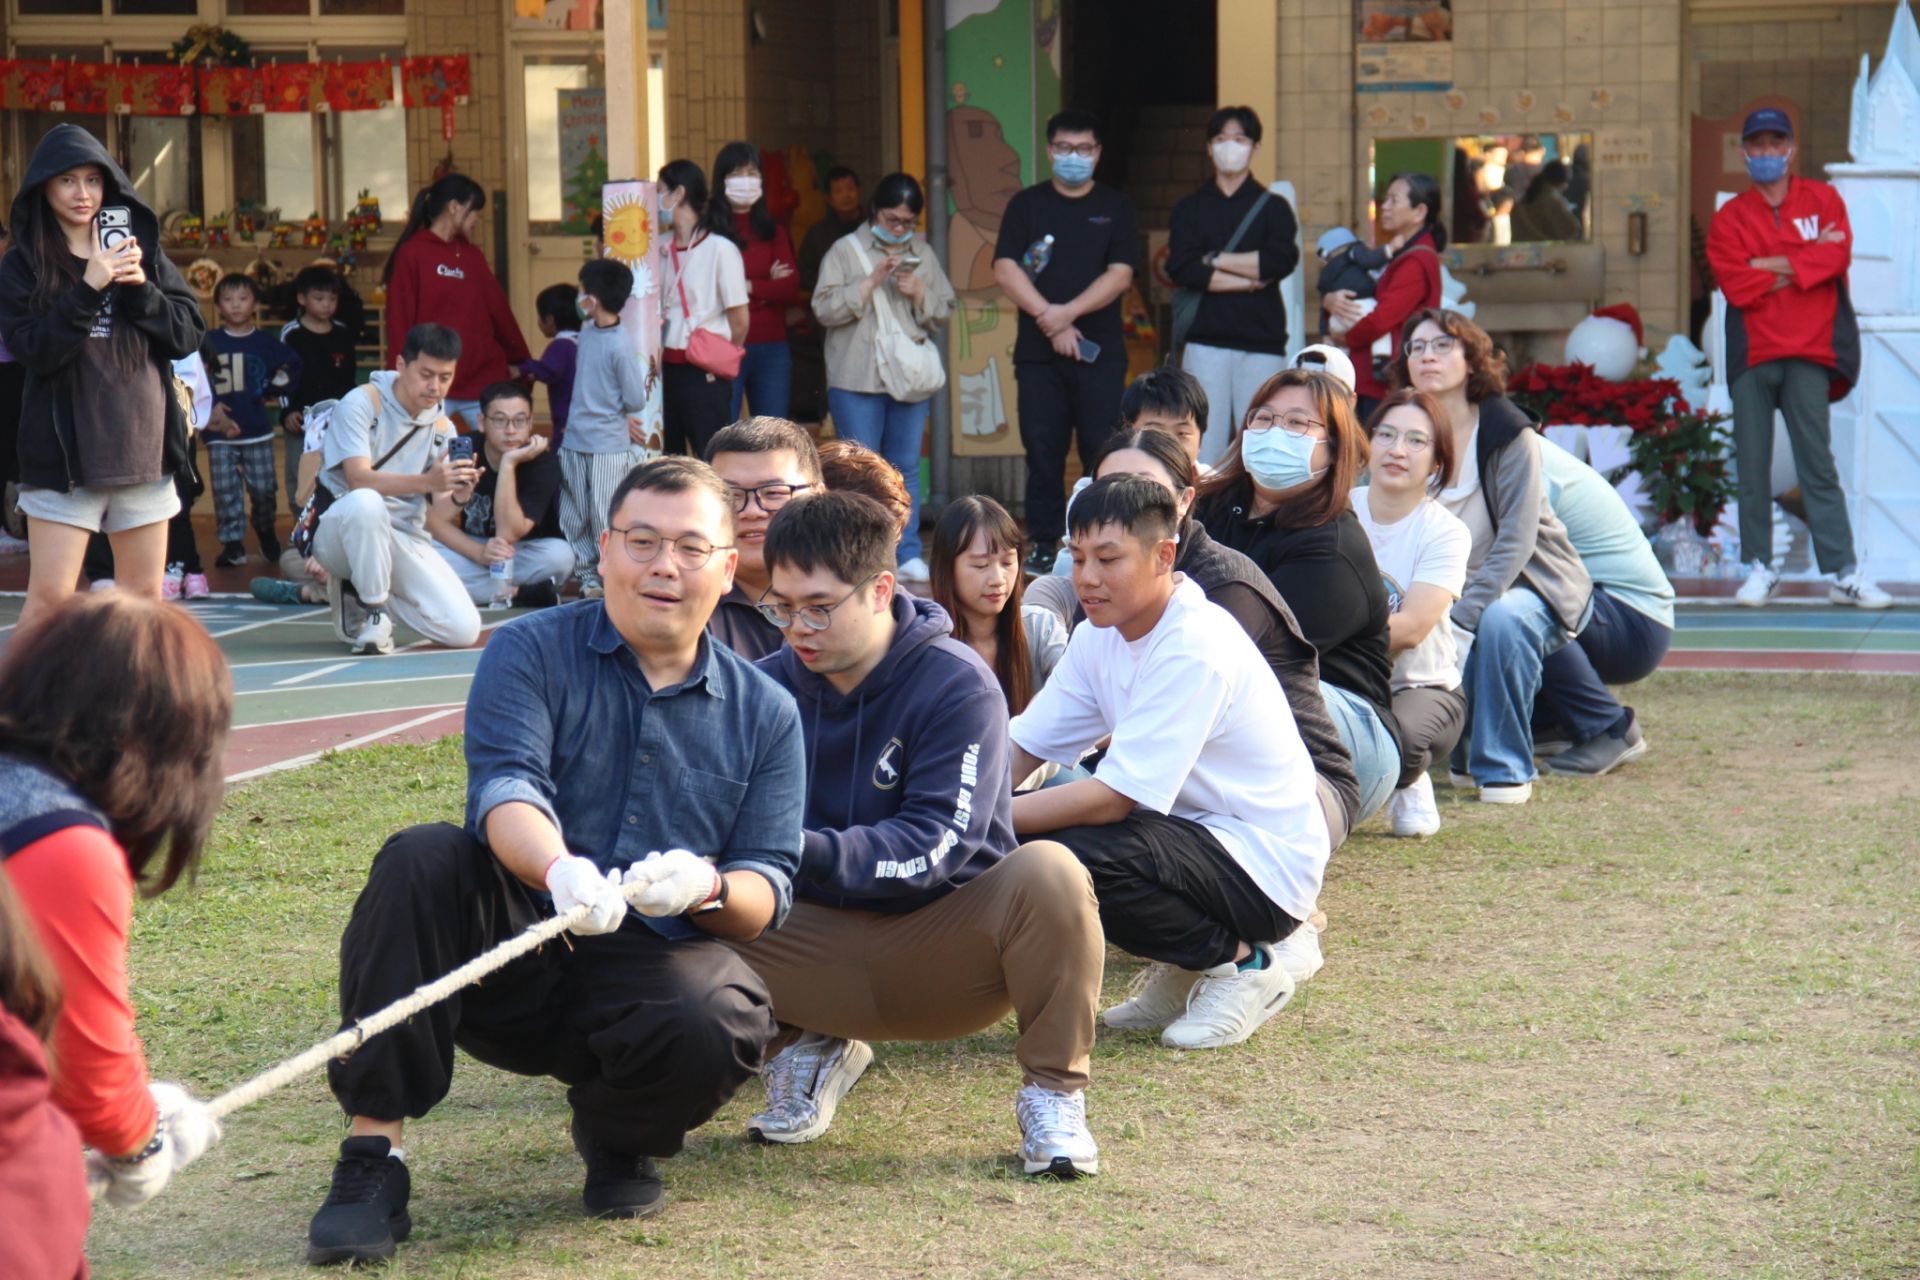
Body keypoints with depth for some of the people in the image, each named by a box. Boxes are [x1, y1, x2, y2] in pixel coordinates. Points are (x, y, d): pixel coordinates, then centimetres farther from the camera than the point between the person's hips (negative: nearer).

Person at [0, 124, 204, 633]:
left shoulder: (142, 251, 9)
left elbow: (189, 334, 5)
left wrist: (141, 290, -10)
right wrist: (89, 288, -19)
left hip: (142, 445, 4)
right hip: (64, 452, -3)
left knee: (144, 593, 8)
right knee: (49, 595, -7)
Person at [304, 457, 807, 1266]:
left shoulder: (765, 712, 10)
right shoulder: (530, 653, 3)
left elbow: (768, 892, 5)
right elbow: (504, 785, -16)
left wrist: (707, 889, -21)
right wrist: (559, 871, -40)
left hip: (650, 967, 1)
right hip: (512, 958, 0)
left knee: (717, 1025, -33)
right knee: (418, 861, -29)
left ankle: (618, 1134, 5)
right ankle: (373, 1154, -24)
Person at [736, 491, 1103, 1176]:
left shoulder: (957, 684, -13)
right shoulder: (767, 687, 1)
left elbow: (936, 845, -22)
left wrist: (803, 852, -36)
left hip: (950, 952, -3)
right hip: (827, 952, 3)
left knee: (1048, 873, -34)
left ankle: (1053, 1094, -13)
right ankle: (807, 1045, 8)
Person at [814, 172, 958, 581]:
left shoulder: (922, 254, 13)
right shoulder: (845, 251, 1)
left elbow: (944, 313, 13)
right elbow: (825, 309, -8)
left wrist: (918, 294, -7)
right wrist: (872, 281, -15)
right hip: (856, 378, -4)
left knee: (906, 466, 6)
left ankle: (907, 552, 10)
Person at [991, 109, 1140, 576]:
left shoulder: (1115, 207, 9)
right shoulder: (1026, 205, 10)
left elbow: (1120, 275, -1)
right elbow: (1005, 270, -1)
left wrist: (1068, 312, -12)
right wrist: (1049, 321, -10)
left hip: (1100, 350, -1)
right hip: (1038, 352, 1)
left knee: (1104, 451, -5)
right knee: (1043, 452, 1)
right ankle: (1044, 543, 7)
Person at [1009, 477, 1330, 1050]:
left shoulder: (1195, 649, -23)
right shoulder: (1101, 636, 4)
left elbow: (1114, 799, -26)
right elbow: (1021, 747, 0)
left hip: (1265, 865, -9)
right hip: (1195, 831, 9)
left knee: (1065, 857, -30)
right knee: (1019, 833, -8)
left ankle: (1241, 963, -7)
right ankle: (1180, 976, 8)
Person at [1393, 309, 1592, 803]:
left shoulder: (1509, 435, -16)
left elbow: (1516, 542, -23)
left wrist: (1461, 617, -35)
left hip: (1529, 585, -4)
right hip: (1451, 591, 4)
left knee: (1501, 621, -37)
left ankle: (1506, 768, -22)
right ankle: (1466, 755, 2)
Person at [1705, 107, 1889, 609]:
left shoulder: (1822, 200, 10)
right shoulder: (1728, 218, 8)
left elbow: (1837, 256, -7)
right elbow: (1736, 285, -7)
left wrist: (1772, 265, -8)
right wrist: (1806, 261, -4)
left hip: (1808, 353, -1)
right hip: (1751, 354, 1)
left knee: (1818, 466, -3)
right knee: (1752, 467, 1)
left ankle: (1844, 573, -5)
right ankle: (1760, 567, 8)